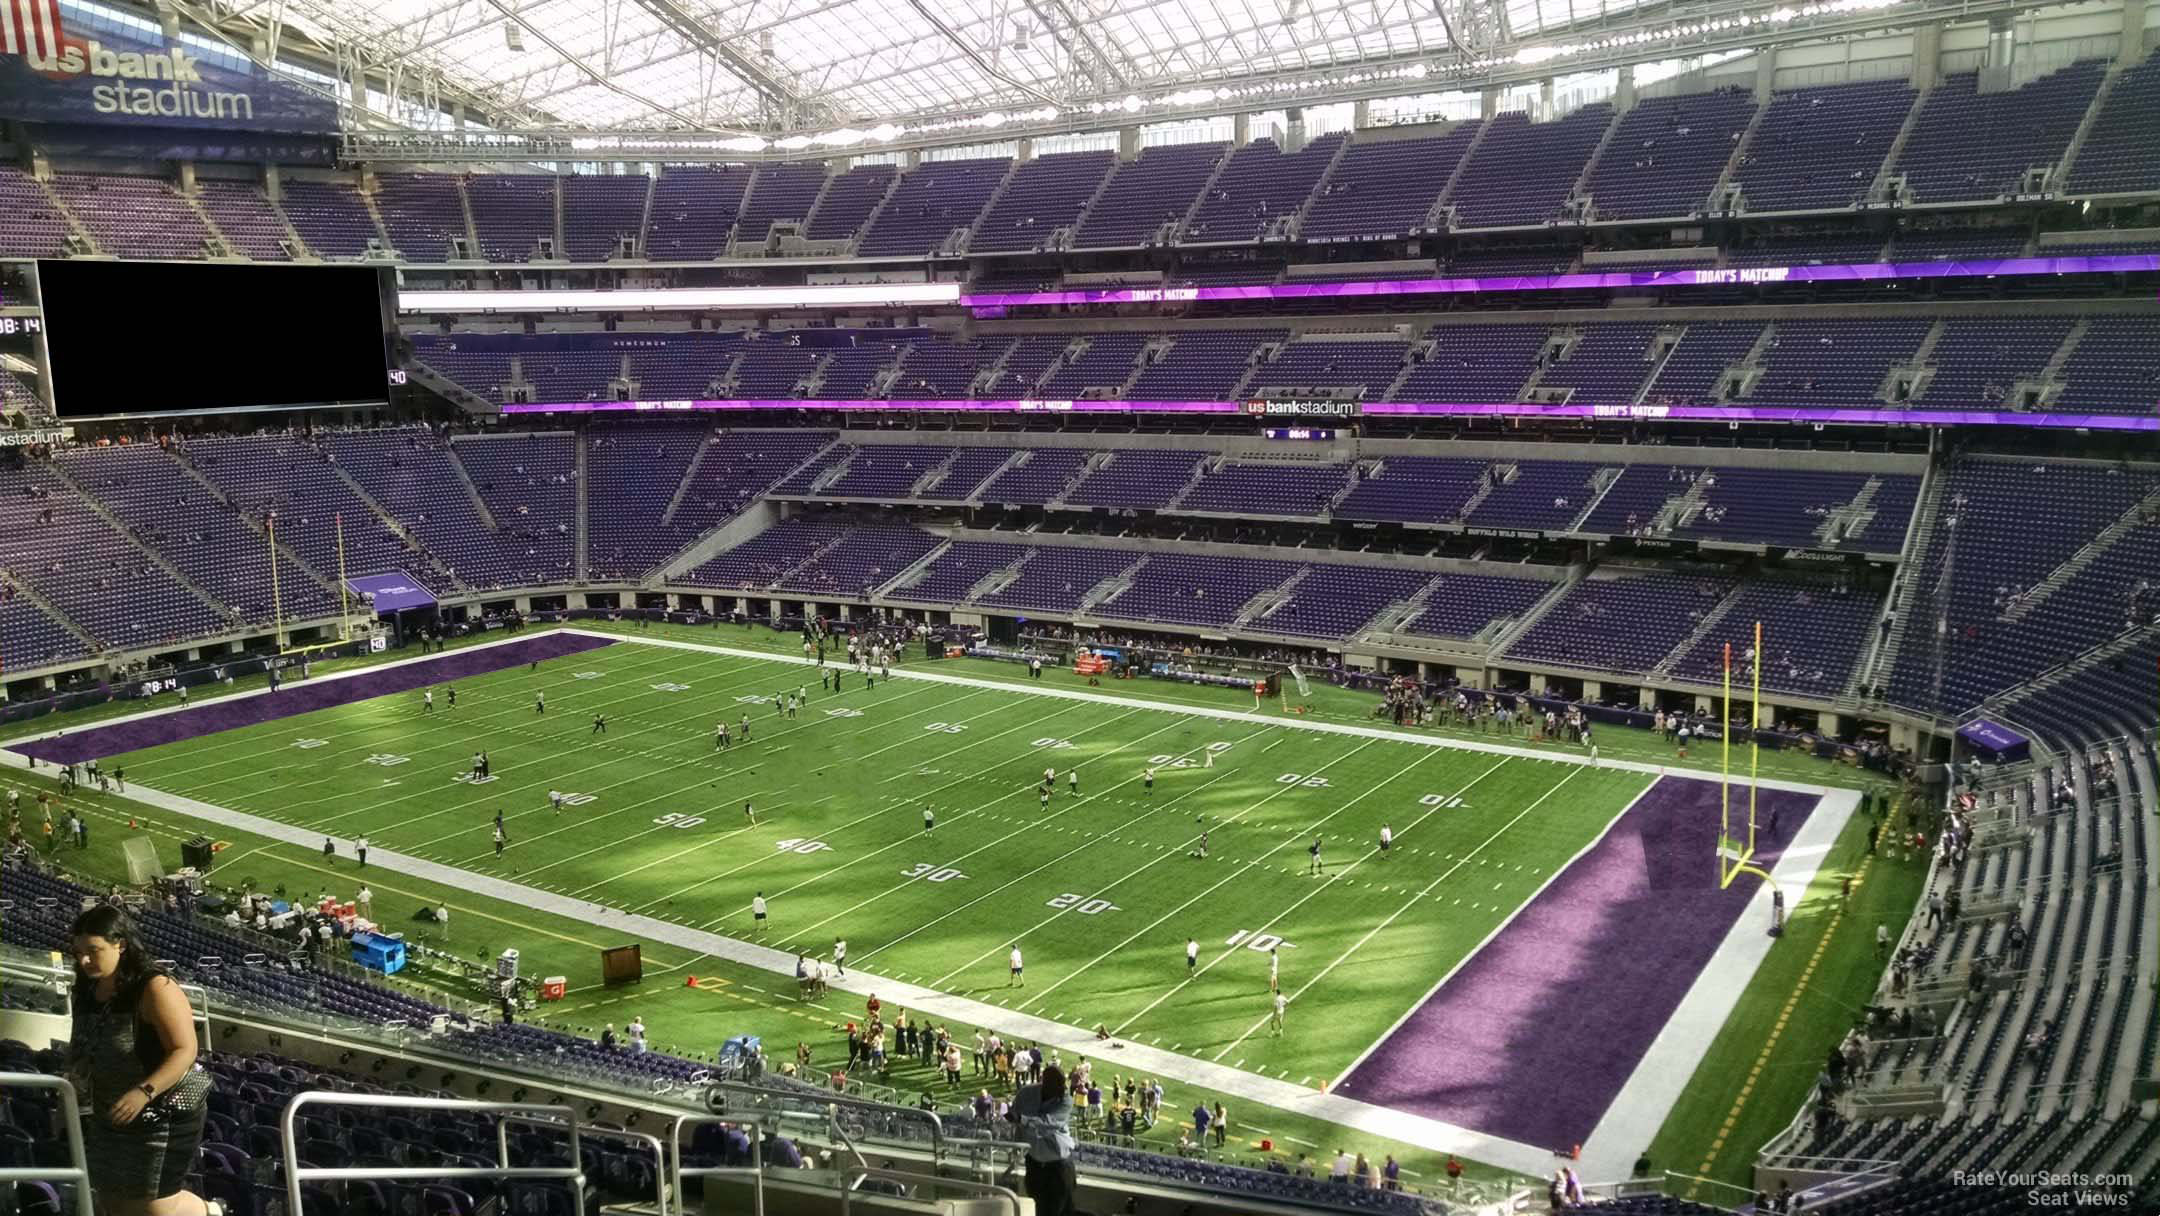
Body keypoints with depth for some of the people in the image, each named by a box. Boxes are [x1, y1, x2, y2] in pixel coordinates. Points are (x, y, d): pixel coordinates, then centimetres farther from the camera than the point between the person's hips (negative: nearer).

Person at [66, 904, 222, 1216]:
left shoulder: (155, 989, -22)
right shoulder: (88, 989, 1)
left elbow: (185, 1051, -25)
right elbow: (85, 1052, 17)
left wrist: (143, 1092, -35)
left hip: (165, 1111, -8)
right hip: (111, 1115, 8)